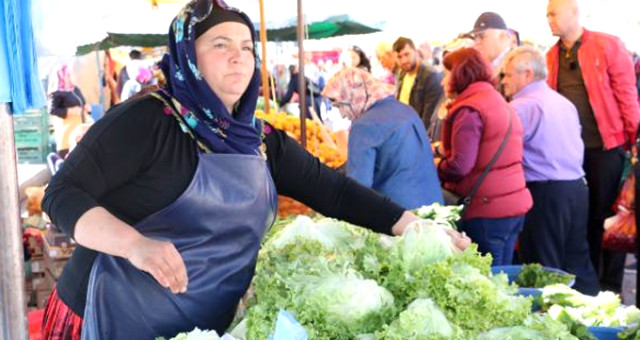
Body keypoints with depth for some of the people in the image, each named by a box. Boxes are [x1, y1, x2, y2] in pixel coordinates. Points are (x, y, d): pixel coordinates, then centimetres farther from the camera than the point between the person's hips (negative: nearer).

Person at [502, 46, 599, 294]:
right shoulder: (565, 103, 15)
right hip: (577, 187, 8)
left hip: (545, 193, -8)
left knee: (543, 271, 2)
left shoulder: (521, 107, -11)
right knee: (578, 262, 15)